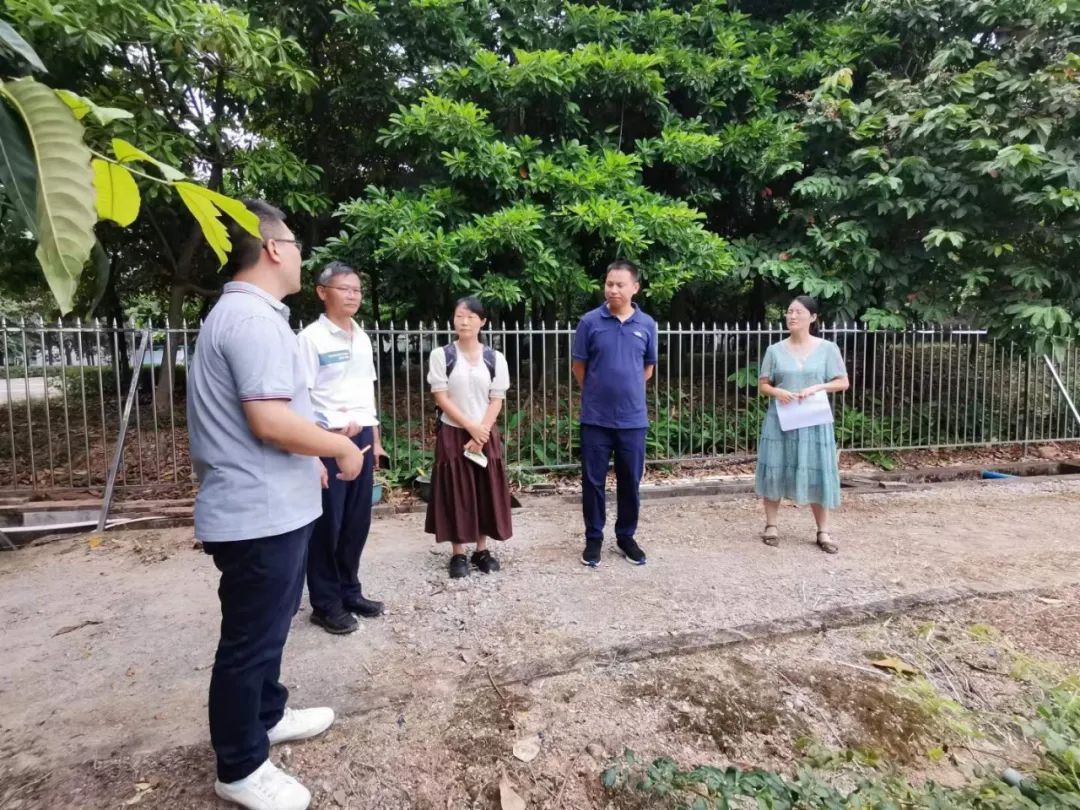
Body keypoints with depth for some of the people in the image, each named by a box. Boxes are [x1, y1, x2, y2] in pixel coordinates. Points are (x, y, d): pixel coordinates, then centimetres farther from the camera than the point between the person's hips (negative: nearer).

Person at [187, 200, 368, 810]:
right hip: (260, 514, -11)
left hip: (269, 505, 11)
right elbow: (271, 423, -28)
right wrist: (342, 447, -14)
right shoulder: (253, 319, -22)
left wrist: (309, 461, 21)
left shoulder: (246, 313, 13)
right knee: (251, 639, 6)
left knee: (268, 625, 24)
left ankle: (267, 716, 43)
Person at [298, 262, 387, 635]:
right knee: (327, 523, 4)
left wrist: (375, 438, 16)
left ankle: (350, 591, 29)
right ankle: (325, 603, 19)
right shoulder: (311, 338, -8)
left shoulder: (362, 338, 12)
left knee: (358, 520, 13)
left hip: (361, 438, 6)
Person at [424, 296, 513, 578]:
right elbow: (441, 398, -8)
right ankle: (458, 553, 13)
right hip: (453, 433, -2)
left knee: (486, 491, 6)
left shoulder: (495, 358, 1)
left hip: (486, 434, 2)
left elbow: (497, 400, -1)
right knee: (455, 492, 2)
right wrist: (470, 427, -15)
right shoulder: (441, 355, -5)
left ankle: (482, 550, 20)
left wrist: (481, 433, -12)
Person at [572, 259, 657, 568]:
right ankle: (593, 538, 23)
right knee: (593, 482, 7)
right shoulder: (590, 321, -5)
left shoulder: (647, 325, 2)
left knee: (630, 482, 12)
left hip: (633, 419, 2)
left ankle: (626, 537, 29)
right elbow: (579, 366, 4)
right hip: (595, 418, -1)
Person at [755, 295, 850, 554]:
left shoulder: (828, 348, 1)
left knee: (817, 473, 2)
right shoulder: (775, 350, 3)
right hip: (780, 420, 1)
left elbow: (843, 382, 2)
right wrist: (777, 392, -15)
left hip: (813, 421, -1)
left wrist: (817, 387, -15)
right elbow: (763, 384, 6)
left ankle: (823, 532, 14)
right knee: (775, 470, 3)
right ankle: (771, 525, 16)